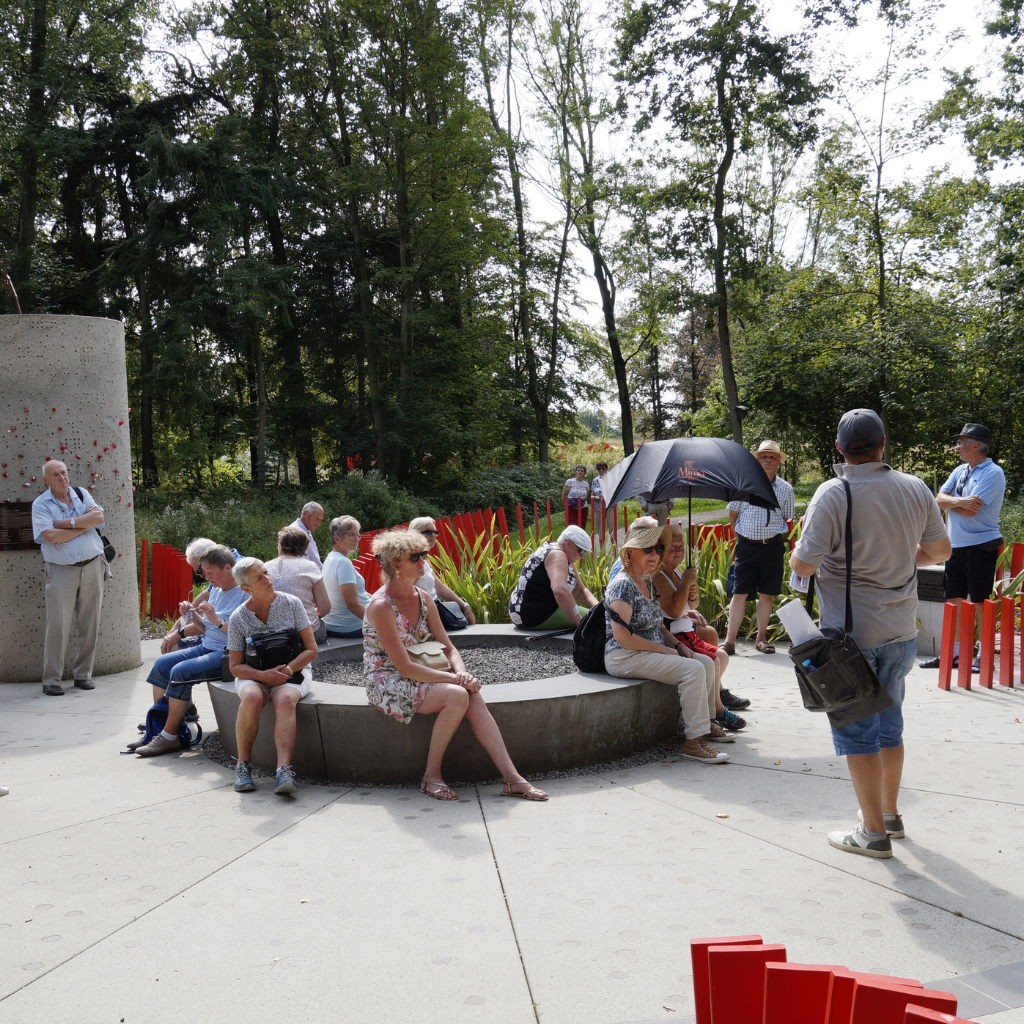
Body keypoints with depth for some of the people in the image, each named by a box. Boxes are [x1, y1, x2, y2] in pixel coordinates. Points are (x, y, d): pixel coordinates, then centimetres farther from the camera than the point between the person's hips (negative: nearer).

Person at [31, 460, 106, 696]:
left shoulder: (82, 494, 10)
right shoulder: (41, 504, -2)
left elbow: (99, 517, -6)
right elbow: (50, 535, -16)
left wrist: (68, 523, -12)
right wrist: (83, 525, -8)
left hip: (92, 567, 4)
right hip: (61, 572, -3)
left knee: (90, 625, 6)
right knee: (57, 627, -5)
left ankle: (83, 674, 17)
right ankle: (51, 680, 3)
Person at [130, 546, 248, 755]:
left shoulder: (245, 594, -13)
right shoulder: (215, 589, 14)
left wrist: (216, 619, -27)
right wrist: (193, 615, 0)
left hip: (227, 654, -10)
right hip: (206, 647, 10)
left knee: (180, 671, -24)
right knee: (161, 664, 0)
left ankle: (170, 736, -13)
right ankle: (158, 727, 3)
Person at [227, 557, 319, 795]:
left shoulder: (291, 604, -2)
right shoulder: (238, 618, -1)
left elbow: (311, 650, -2)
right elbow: (236, 666, 0)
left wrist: (287, 670, -19)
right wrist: (262, 675, -20)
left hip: (292, 671, 0)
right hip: (253, 675, 1)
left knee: (285, 699, -35)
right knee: (252, 698, -34)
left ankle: (284, 770, -44)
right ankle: (243, 764, -19)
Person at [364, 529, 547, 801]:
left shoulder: (424, 600, 6)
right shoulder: (381, 606, -18)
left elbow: (448, 648, 9)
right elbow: (405, 667, -21)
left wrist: (462, 672, -14)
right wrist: (454, 678, -23)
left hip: (419, 675, 6)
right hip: (387, 683, -6)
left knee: (474, 697, -21)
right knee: (457, 696, -29)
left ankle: (512, 778, -23)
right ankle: (431, 776, -15)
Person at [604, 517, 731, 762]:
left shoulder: (648, 583, 14)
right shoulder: (623, 585, -16)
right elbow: (622, 636, -23)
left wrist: (678, 645, 3)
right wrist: (666, 650, -17)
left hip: (650, 651, 10)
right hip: (623, 657, -10)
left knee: (707, 662, 6)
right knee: (693, 669, -22)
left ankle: (704, 722, 23)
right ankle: (693, 741, -21)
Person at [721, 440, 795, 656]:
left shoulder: (785, 489, 6)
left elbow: (786, 518, 14)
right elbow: (732, 515, 10)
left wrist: (776, 538, 6)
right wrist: (742, 537, 10)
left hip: (773, 548, 1)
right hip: (747, 546, -1)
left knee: (766, 595, 7)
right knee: (739, 594, -3)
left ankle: (761, 638, 19)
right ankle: (730, 641, 0)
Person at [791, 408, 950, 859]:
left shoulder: (833, 493, -17)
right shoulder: (915, 488, 0)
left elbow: (803, 564, -19)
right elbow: (939, 550, 11)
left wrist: (798, 549, 3)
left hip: (850, 631, -5)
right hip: (901, 629, 6)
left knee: (856, 729, 5)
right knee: (890, 723, 21)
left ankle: (874, 832, 12)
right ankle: (890, 813, 34)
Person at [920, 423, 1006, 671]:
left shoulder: (992, 473, -11)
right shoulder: (960, 471, 13)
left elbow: (970, 511, -20)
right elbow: (940, 499, 3)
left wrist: (951, 502, -4)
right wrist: (959, 502, -16)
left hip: (981, 546, -8)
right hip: (956, 546, 8)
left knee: (980, 602, -3)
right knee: (954, 600, 10)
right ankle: (954, 653, 18)